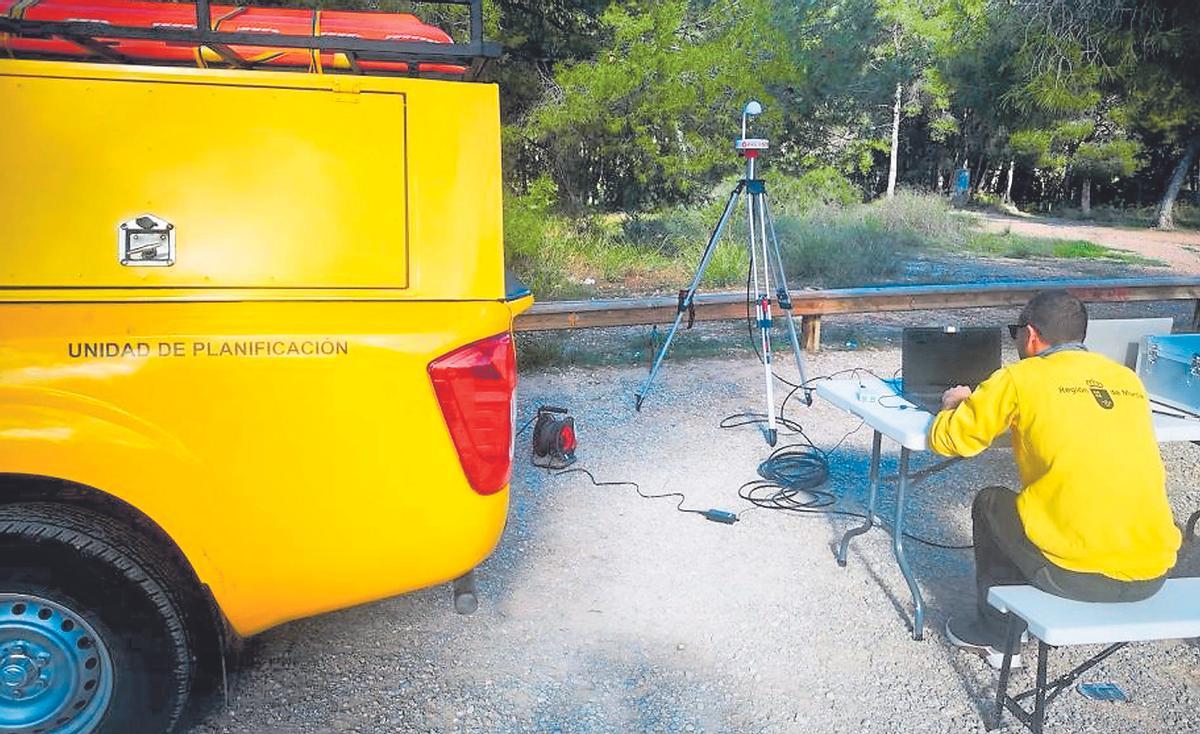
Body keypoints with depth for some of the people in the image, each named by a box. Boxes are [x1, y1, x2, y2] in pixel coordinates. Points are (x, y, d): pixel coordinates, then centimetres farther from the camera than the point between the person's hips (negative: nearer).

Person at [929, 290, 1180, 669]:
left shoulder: (1021, 378, -3)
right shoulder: (1127, 378, 13)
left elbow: (946, 440, 2)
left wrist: (955, 404, 24)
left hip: (1075, 573, -5)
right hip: (1153, 576, 5)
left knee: (990, 503, 22)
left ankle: (995, 635, 32)